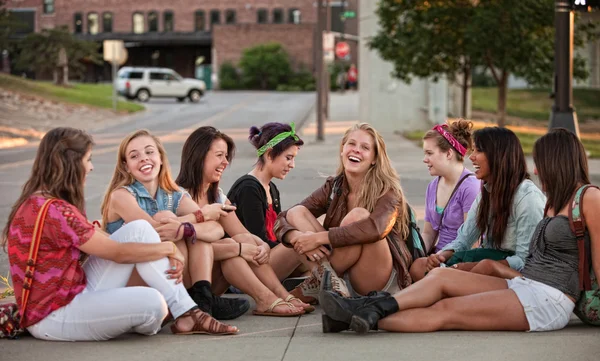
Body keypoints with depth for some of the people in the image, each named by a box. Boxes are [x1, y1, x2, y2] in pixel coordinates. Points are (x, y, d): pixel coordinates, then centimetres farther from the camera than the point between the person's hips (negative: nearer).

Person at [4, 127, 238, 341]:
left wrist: (167, 256, 0)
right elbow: (118, 252, -16)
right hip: (52, 316, -10)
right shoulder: (52, 210, -22)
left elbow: (106, 242, 9)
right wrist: (169, 248, -1)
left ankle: (187, 314, -4)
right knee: (152, 302, -30)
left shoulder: (44, 201, 11)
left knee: (139, 229, 0)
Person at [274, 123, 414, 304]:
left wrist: (318, 237, -32)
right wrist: (297, 237, -26)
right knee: (296, 213, -8)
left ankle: (317, 284, -16)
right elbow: (282, 219, -2)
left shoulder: (386, 191, -9)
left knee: (358, 215, -29)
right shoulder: (333, 187, 5)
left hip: (381, 283, -5)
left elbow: (376, 228, -33)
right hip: (344, 273, 5)